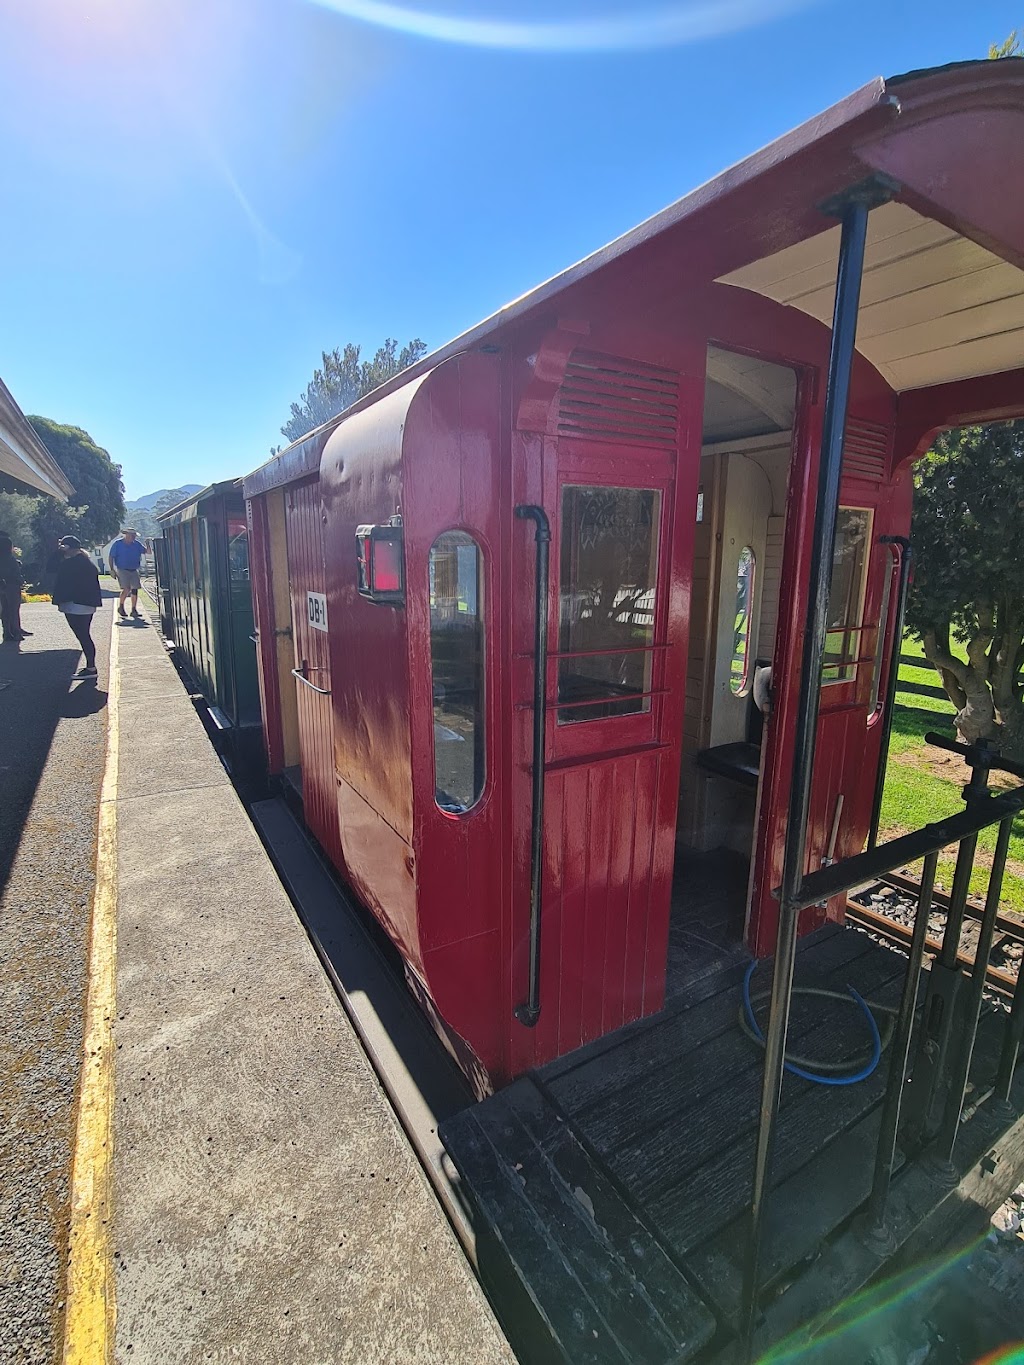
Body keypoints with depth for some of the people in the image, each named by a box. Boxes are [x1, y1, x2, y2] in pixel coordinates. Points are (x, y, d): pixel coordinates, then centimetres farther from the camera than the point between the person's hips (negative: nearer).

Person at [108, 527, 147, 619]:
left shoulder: (137, 544, 6)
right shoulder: (117, 544, -3)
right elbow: (111, 557, 0)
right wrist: (112, 569, -6)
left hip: (134, 570, 4)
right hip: (122, 570, -4)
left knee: (135, 589, 1)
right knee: (126, 589, -15)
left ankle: (134, 610, 9)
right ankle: (121, 606, 6)